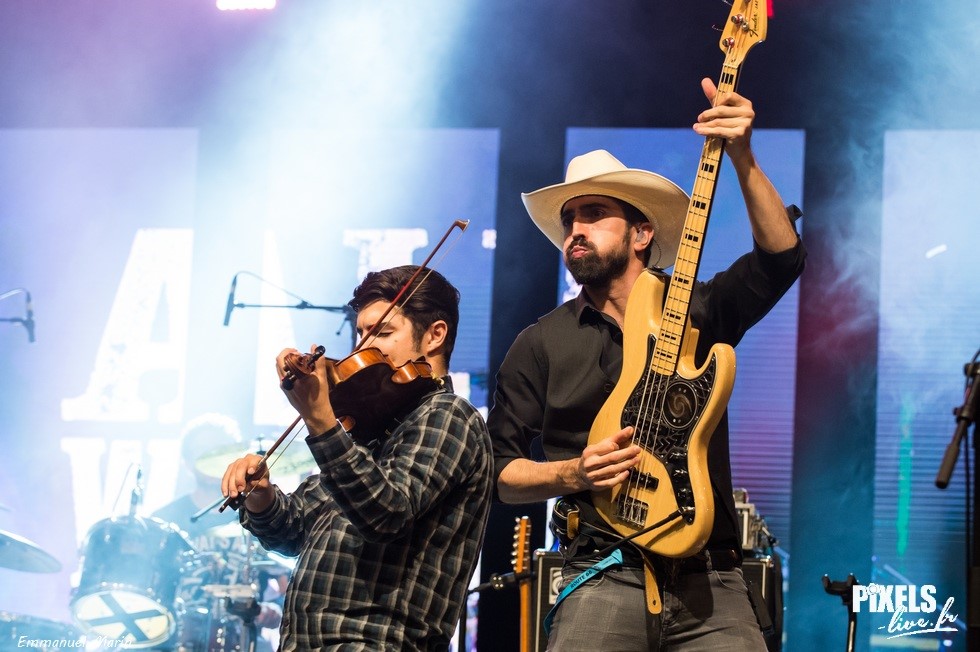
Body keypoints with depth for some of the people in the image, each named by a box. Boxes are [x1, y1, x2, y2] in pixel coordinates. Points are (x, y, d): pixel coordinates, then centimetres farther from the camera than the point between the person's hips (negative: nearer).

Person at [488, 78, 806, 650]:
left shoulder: (698, 312, 11)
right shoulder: (542, 344, 10)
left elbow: (782, 256, -5)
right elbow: (498, 466, 12)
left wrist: (742, 158, -16)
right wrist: (571, 474, -7)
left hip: (709, 581, 1)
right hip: (604, 579, -1)